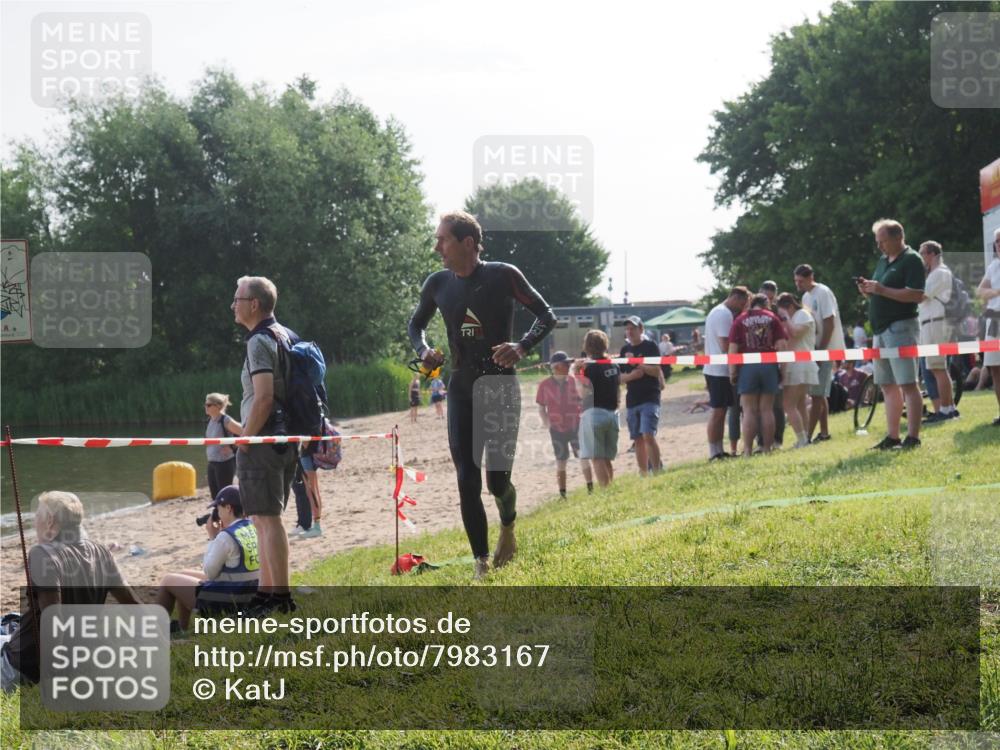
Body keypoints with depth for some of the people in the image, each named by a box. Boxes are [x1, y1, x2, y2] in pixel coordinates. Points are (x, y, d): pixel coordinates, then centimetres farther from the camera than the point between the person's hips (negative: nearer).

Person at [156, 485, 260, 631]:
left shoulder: (226, 536, -23)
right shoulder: (254, 528, 2)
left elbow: (209, 572, -12)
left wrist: (212, 538, -6)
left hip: (226, 602, -9)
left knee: (169, 580, 9)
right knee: (182, 576, 26)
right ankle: (181, 629, 32)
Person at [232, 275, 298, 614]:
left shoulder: (260, 341, -14)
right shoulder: (287, 336, 15)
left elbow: (263, 398, -22)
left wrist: (245, 440, -14)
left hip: (263, 440, -10)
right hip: (286, 440, 10)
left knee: (267, 519, -7)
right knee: (264, 519, 16)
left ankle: (280, 596, -7)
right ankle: (267, 592, 20)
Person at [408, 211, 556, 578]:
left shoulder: (504, 276, -8)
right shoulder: (438, 284, 3)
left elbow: (546, 315, -2)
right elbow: (415, 324, 20)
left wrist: (522, 346, -19)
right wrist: (423, 350, -2)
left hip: (501, 390, -3)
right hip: (462, 392, 3)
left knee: (497, 480, -5)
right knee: (467, 482, -3)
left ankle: (508, 527, 30)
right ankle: (481, 565, 5)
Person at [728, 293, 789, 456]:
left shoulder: (740, 320, 4)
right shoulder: (772, 318, 7)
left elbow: (733, 348, -3)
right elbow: (781, 344, 1)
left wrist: (732, 370, 1)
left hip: (747, 367, -1)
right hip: (769, 365, 1)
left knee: (749, 410, 0)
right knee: (767, 409, 7)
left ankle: (748, 450, -4)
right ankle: (767, 448, 7)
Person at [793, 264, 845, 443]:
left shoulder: (823, 293, -13)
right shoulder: (806, 297, 13)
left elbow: (829, 324, -18)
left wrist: (821, 350, -18)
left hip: (827, 350, -9)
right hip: (816, 350, 9)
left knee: (816, 394, -11)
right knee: (820, 394, 12)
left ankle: (807, 436, -13)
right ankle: (824, 432, 19)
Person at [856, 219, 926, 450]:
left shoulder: (911, 260, -8)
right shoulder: (883, 261, 19)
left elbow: (917, 295, -19)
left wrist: (881, 290, -21)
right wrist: (867, 290, 3)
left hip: (901, 326, -9)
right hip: (881, 329, 9)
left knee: (908, 384, -11)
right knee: (888, 386, 10)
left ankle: (913, 437, -13)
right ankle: (892, 437, 14)